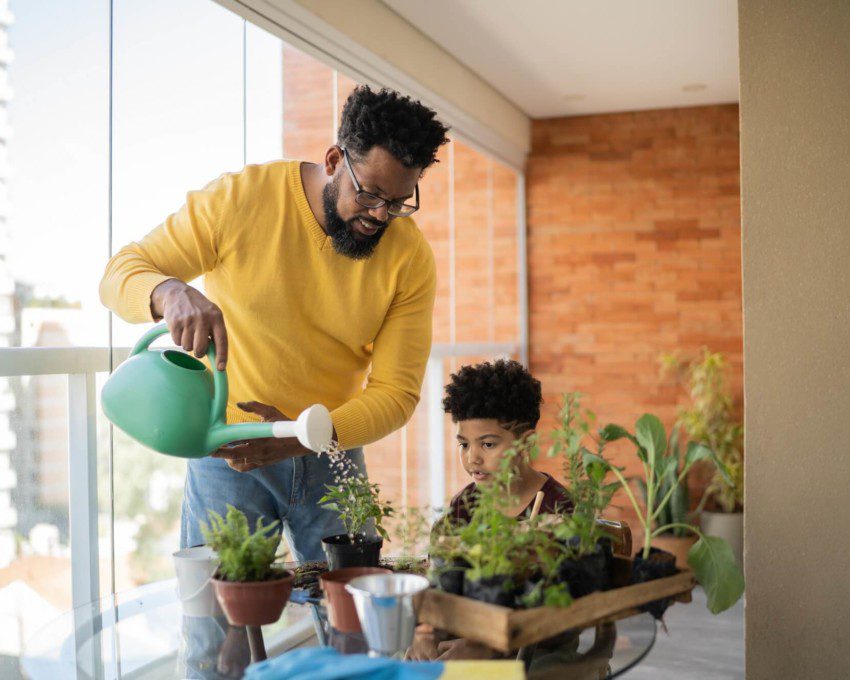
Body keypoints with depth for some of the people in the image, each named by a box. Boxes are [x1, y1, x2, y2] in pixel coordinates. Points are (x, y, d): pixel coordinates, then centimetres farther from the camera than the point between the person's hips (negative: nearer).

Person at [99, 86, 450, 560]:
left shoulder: (411, 258, -9)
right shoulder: (240, 199, -13)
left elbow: (395, 392, -10)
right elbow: (120, 274, -10)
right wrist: (172, 293, -35)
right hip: (227, 449, -2)